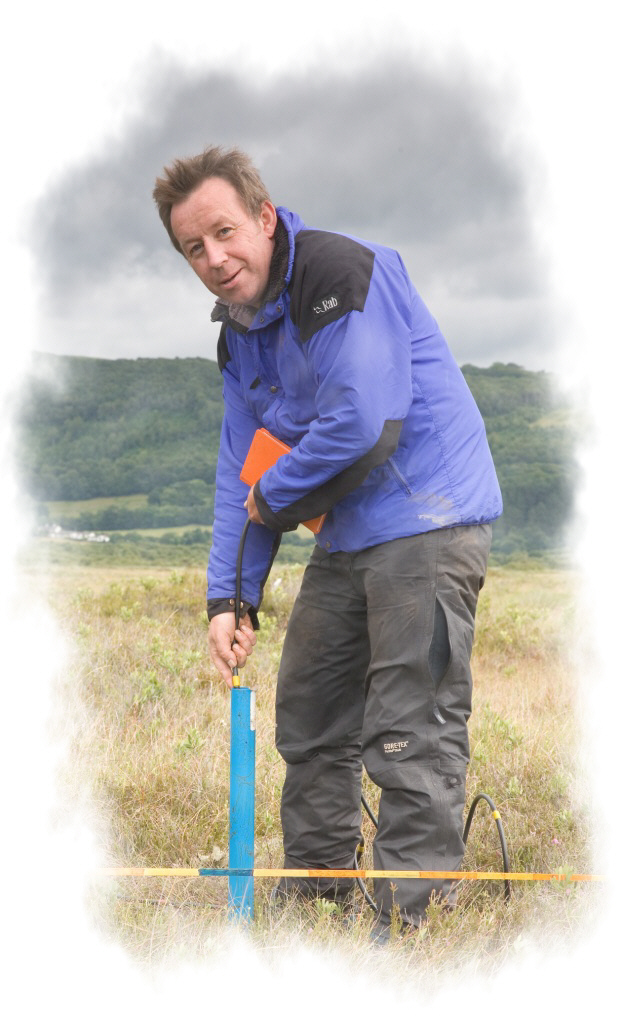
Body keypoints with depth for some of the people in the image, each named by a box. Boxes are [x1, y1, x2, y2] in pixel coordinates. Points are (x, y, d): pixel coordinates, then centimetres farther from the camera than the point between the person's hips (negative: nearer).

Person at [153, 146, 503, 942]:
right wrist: (229, 597, 6)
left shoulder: (341, 273, -17)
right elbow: (239, 469, 14)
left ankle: (415, 912, -5)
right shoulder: (239, 333, 12)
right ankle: (313, 898, 30)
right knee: (309, 722, 17)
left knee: (408, 734, -11)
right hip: (348, 535, 10)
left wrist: (274, 498, -10)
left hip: (427, 520, -10)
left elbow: (364, 423, -24)